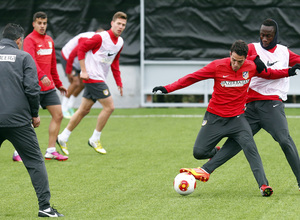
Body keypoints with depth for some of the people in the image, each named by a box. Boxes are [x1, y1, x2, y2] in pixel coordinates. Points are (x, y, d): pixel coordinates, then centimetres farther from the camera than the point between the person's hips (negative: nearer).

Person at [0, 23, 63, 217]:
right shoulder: (24, 57, 1)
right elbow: (32, 88, -6)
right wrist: (35, 114, 7)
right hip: (18, 120, -3)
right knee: (35, 162, 3)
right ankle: (45, 207, -3)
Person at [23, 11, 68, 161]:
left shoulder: (49, 40, 15)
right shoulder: (29, 40, -10)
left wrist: (58, 84, 25)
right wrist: (42, 76, -40)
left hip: (49, 87, 7)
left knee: (58, 115, 1)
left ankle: (51, 151, 7)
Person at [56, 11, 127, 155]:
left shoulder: (120, 42, 10)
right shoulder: (101, 37, -15)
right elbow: (81, 48, -11)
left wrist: (119, 83, 17)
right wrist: (84, 71, -13)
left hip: (99, 79, 8)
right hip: (92, 77, -8)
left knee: (84, 110, 10)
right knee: (109, 106, -11)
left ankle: (63, 138, 18)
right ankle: (95, 139, 1)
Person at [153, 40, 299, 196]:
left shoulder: (251, 67, -6)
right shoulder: (218, 66, -14)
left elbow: (268, 74, 16)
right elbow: (192, 78, -10)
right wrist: (167, 88, -15)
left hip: (237, 118, 0)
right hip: (215, 117, 0)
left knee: (250, 147, -22)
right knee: (199, 152, -4)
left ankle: (263, 185, -24)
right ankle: (216, 153, 32)